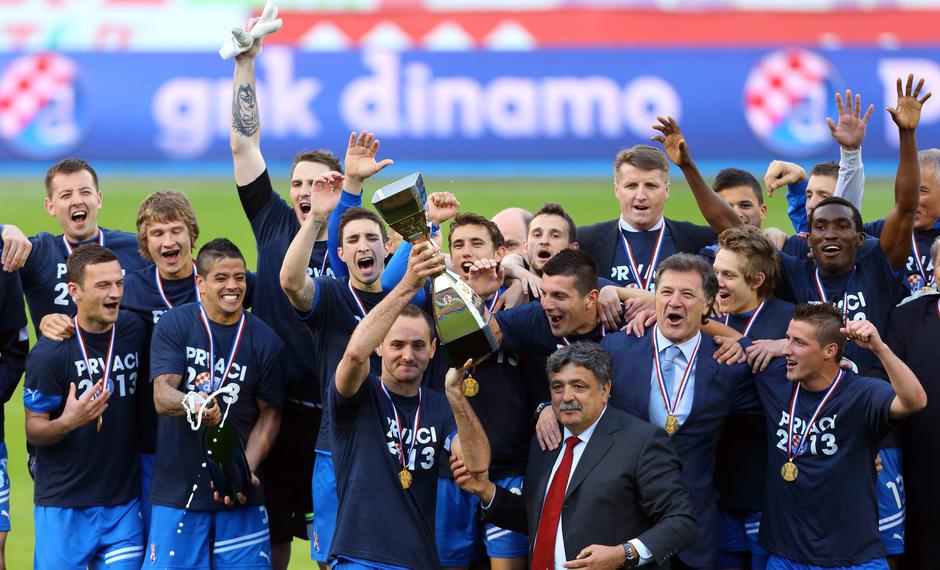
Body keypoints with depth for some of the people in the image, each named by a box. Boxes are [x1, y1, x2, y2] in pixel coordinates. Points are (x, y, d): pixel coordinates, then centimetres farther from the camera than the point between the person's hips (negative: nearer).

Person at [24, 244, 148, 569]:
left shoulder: (134, 331, 2)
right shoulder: (49, 353, -13)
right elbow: (33, 430, -9)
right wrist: (67, 423, -29)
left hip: (123, 502, 4)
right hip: (63, 506, -4)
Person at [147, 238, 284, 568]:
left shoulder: (265, 340, 4)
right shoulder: (174, 325, 0)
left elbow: (270, 413, 8)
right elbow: (161, 396, -9)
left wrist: (247, 470, -8)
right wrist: (191, 404, -33)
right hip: (177, 488, -1)